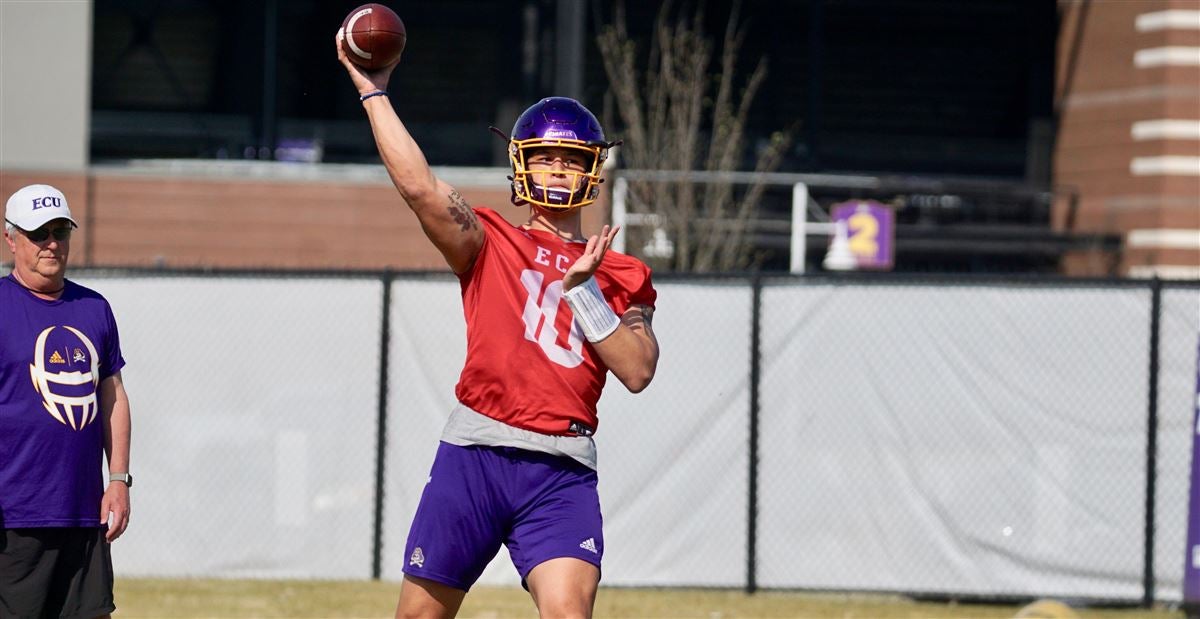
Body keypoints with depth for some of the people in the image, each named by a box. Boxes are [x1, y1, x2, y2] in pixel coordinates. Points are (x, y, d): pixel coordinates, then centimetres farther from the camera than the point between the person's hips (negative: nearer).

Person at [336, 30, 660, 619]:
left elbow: (638, 370, 0)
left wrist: (583, 286, -6)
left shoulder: (622, 277, 14)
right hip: (474, 456, 0)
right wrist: (373, 91, -11)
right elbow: (419, 187, -9)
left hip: (562, 476, 0)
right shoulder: (488, 244, 9)